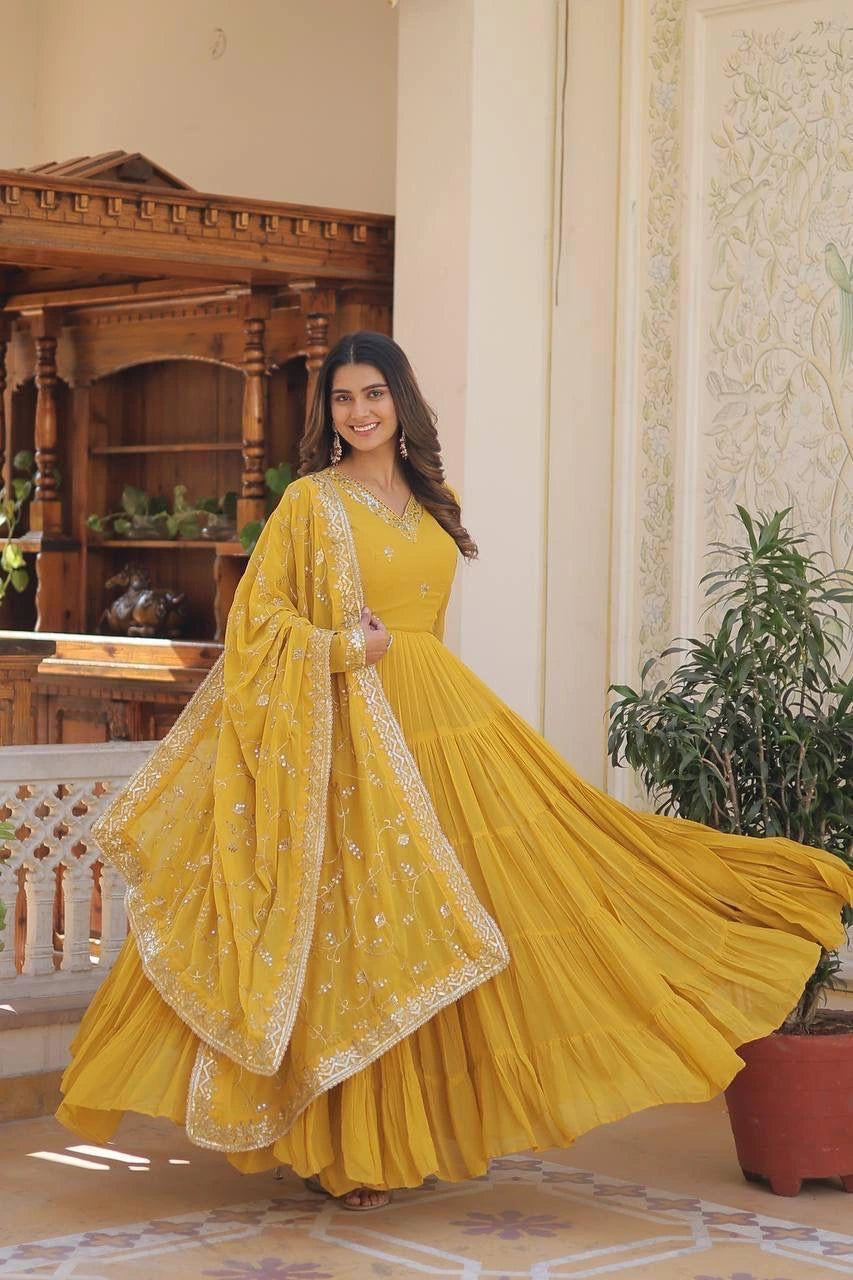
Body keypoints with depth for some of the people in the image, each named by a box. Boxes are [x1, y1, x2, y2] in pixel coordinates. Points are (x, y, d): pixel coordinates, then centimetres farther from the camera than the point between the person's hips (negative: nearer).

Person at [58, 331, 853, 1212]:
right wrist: (341, 650, -16)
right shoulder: (312, 499, -2)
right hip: (354, 729, -6)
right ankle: (354, 1149, 3)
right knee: (365, 921, -5)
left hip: (442, 712, 6)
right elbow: (259, 613, -6)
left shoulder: (430, 501, 15)